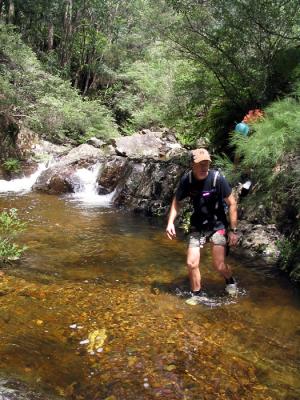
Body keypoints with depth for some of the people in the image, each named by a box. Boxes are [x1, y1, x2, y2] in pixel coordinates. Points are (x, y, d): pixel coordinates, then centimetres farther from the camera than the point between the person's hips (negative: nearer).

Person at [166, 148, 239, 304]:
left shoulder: (217, 178, -21)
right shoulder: (186, 180, -13)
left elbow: (232, 204, -13)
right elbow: (176, 201, 1)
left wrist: (233, 230, -12)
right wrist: (170, 222, -12)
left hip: (217, 225, -2)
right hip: (197, 226, 3)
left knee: (219, 265, -2)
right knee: (191, 263, -3)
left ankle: (230, 281, 33)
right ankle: (196, 295, 22)